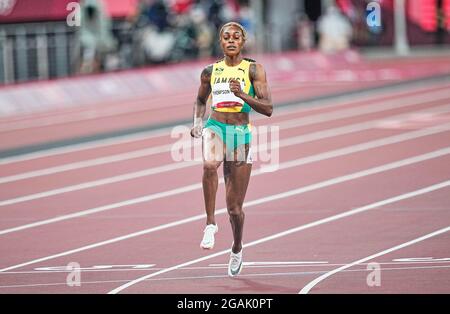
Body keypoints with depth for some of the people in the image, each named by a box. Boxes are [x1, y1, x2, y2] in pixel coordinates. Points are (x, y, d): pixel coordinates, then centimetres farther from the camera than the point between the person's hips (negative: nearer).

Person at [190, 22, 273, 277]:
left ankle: (237, 248, 34)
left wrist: (242, 95, -20)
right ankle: (210, 224, -27)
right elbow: (201, 100, 27)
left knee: (235, 208, 4)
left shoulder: (254, 70, 1)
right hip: (215, 129, 1)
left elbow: (268, 109, -6)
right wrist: (197, 121, 8)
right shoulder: (210, 71, 10)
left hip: (241, 134, -1)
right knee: (210, 164, -38)